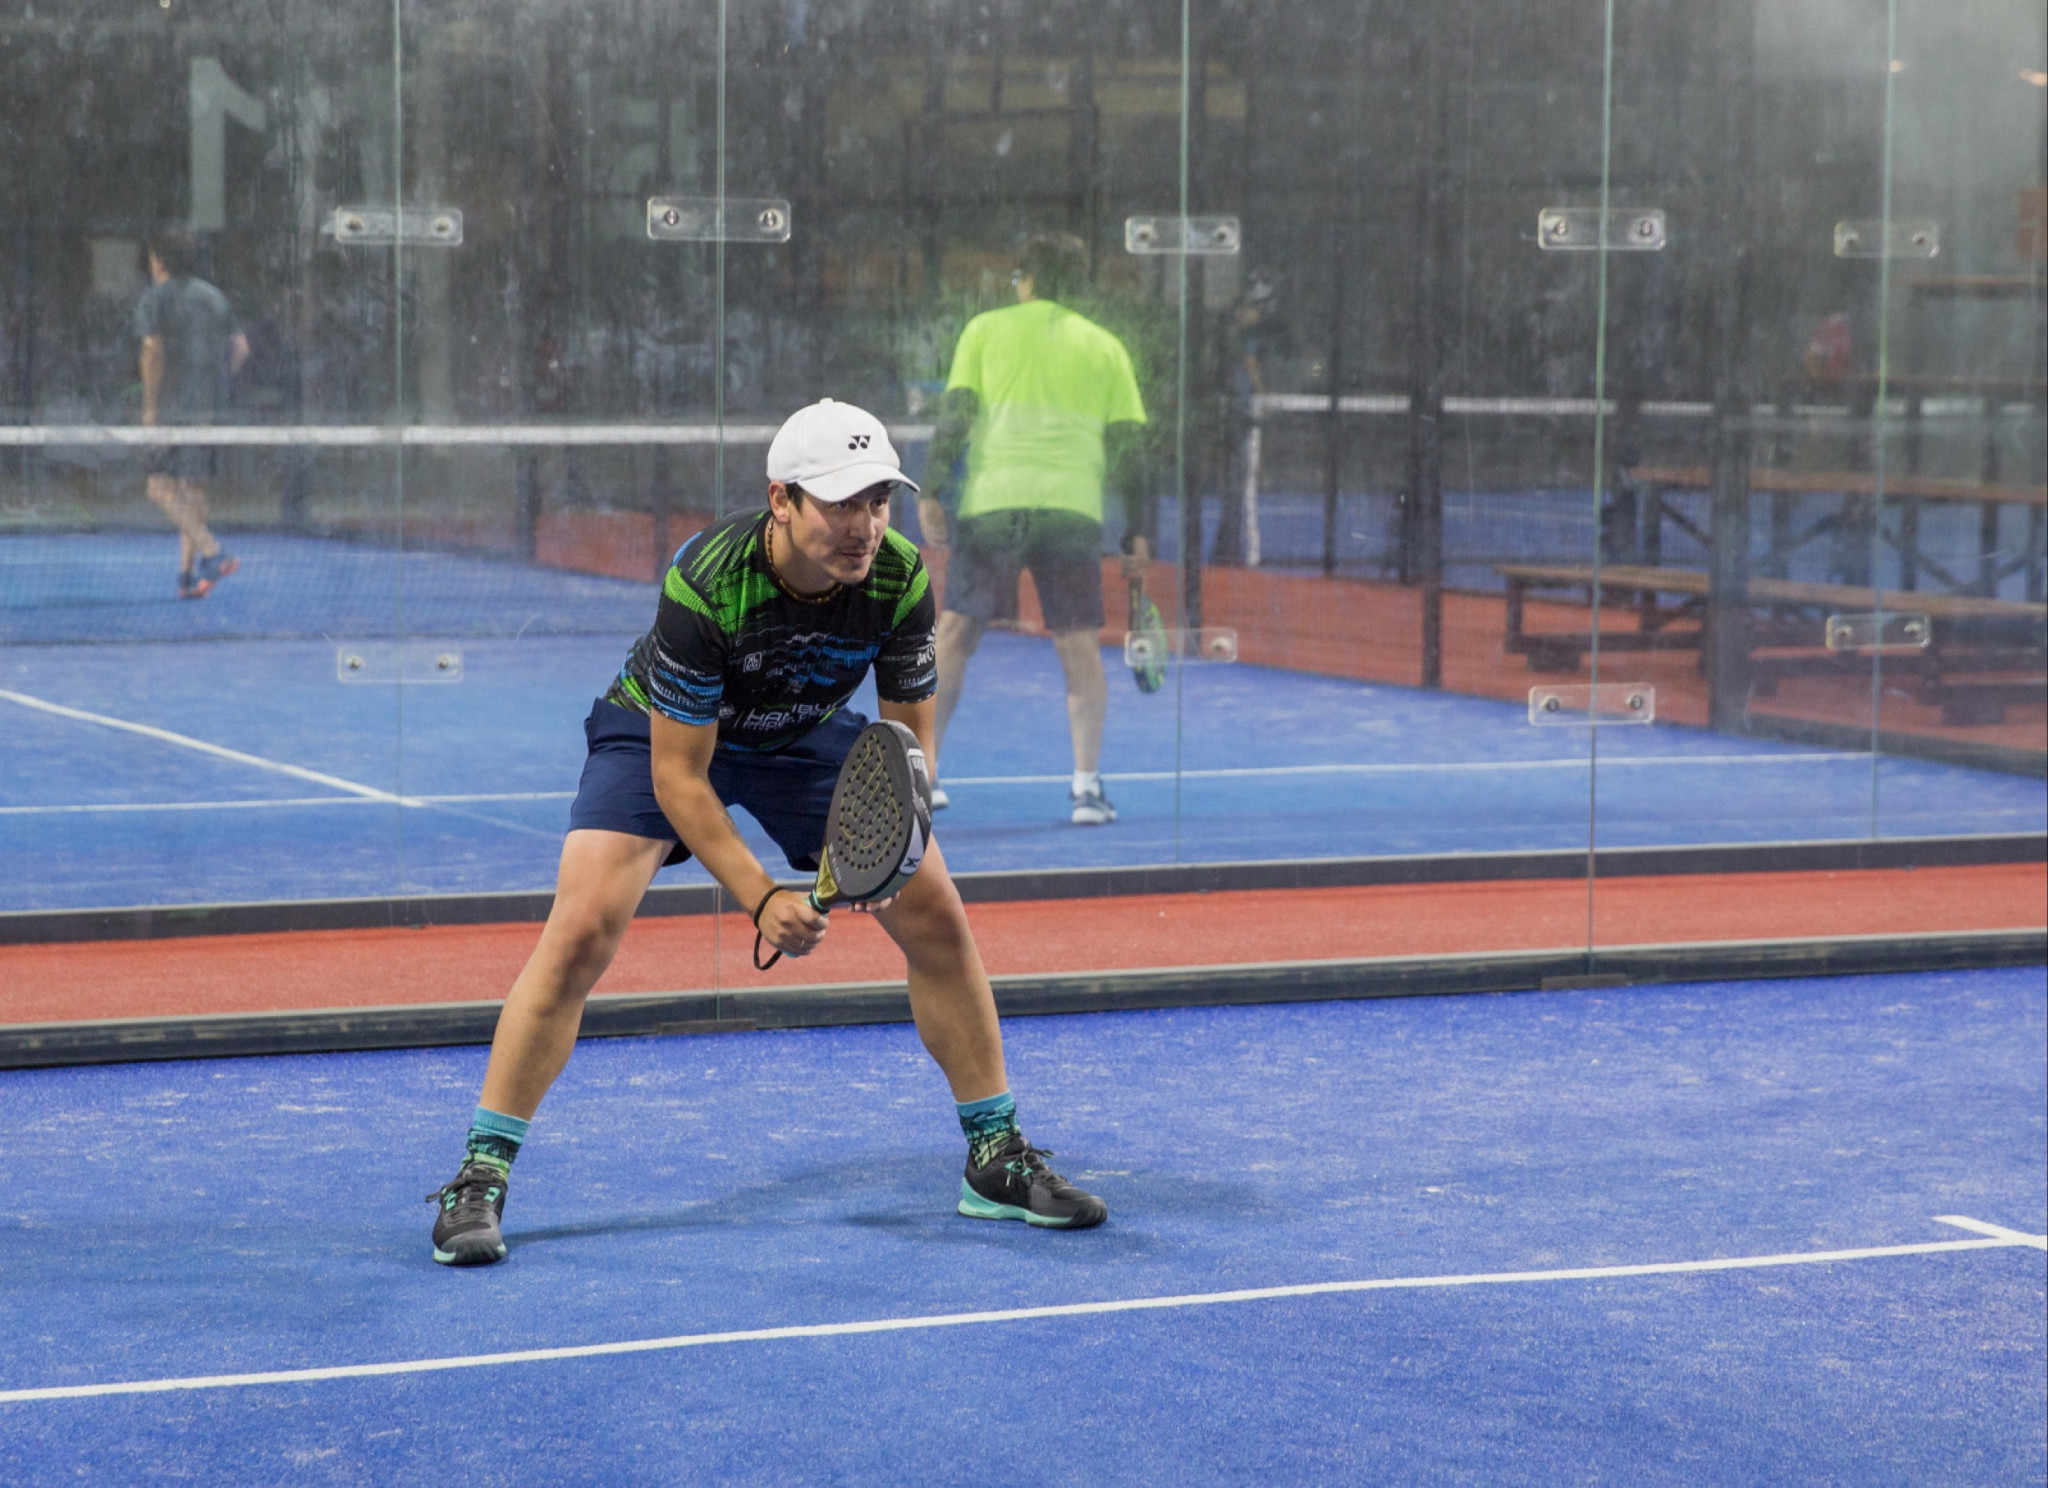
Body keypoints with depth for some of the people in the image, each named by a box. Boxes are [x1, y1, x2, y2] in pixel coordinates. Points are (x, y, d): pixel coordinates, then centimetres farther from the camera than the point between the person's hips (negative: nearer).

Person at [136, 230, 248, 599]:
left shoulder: (156, 297, -3)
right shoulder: (213, 296, 16)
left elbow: (153, 351, -11)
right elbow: (240, 347, 14)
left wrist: (149, 406, -8)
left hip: (173, 403, -7)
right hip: (209, 406, 7)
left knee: (160, 484, -7)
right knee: (193, 486, 11)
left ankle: (212, 552, -22)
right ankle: (187, 574, 9)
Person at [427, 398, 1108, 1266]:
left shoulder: (899, 579, -26)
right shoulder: (705, 584, -38)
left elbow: (909, 736, -11)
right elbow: (677, 775, -30)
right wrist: (760, 898, -37)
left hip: (805, 737, 4)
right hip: (661, 733, -4)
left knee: (939, 920, -3)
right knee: (582, 932, -22)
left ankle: (996, 1159, 13)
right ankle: (479, 1177, -11)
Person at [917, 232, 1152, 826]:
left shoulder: (986, 329, 11)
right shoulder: (1104, 347, 14)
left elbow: (955, 414, 1)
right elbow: (1127, 443, 10)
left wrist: (933, 493, 0)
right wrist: (1137, 533, 12)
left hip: (993, 499, -1)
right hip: (1074, 506, 1)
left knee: (955, 632, 10)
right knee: (1080, 647, 6)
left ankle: (922, 771, 10)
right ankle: (1086, 784, -1)